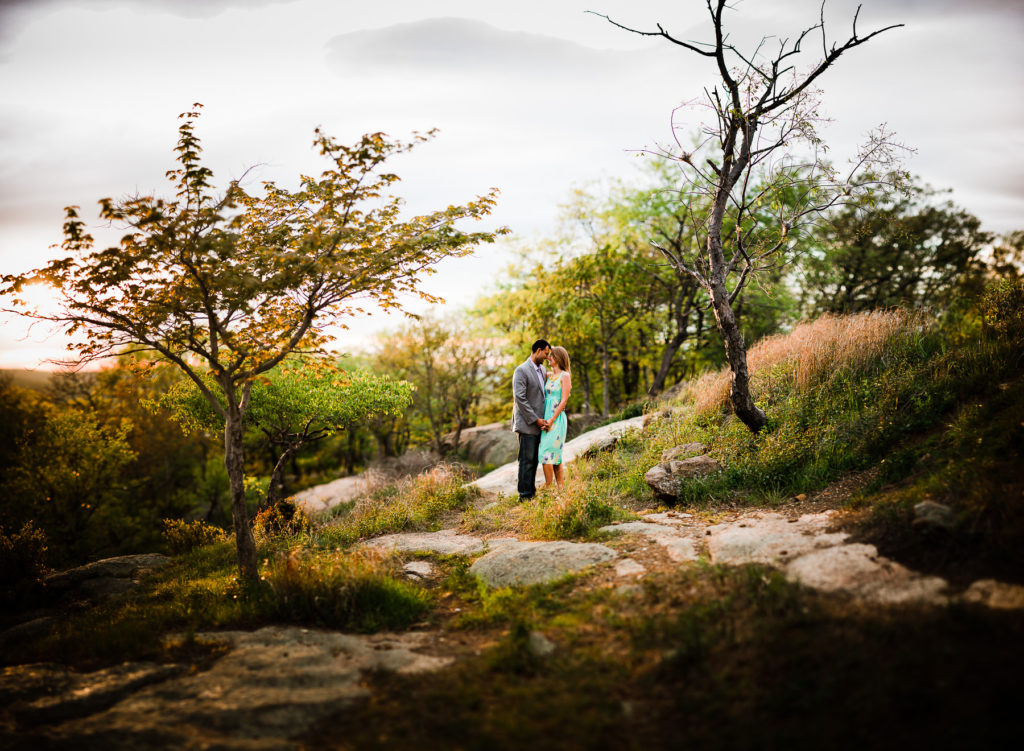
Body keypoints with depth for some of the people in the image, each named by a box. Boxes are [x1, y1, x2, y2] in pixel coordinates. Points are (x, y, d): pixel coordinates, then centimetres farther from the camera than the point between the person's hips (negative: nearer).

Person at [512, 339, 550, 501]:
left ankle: (531, 491, 18)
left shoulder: (542, 370, 15)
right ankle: (524, 494, -1)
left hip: (538, 423, 8)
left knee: (534, 460, 11)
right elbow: (520, 398, -17)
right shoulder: (521, 370, -11)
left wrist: (542, 419, 6)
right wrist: (535, 419, -17)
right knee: (527, 460, -5)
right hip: (527, 423, -8)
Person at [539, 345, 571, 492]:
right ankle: (560, 488, 12)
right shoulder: (549, 375, 14)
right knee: (555, 455, 8)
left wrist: (551, 420, -16)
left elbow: (564, 401, -12)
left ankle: (547, 488, -9)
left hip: (557, 419, -7)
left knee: (547, 453, -13)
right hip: (546, 418, 7)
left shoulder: (565, 376, -7)